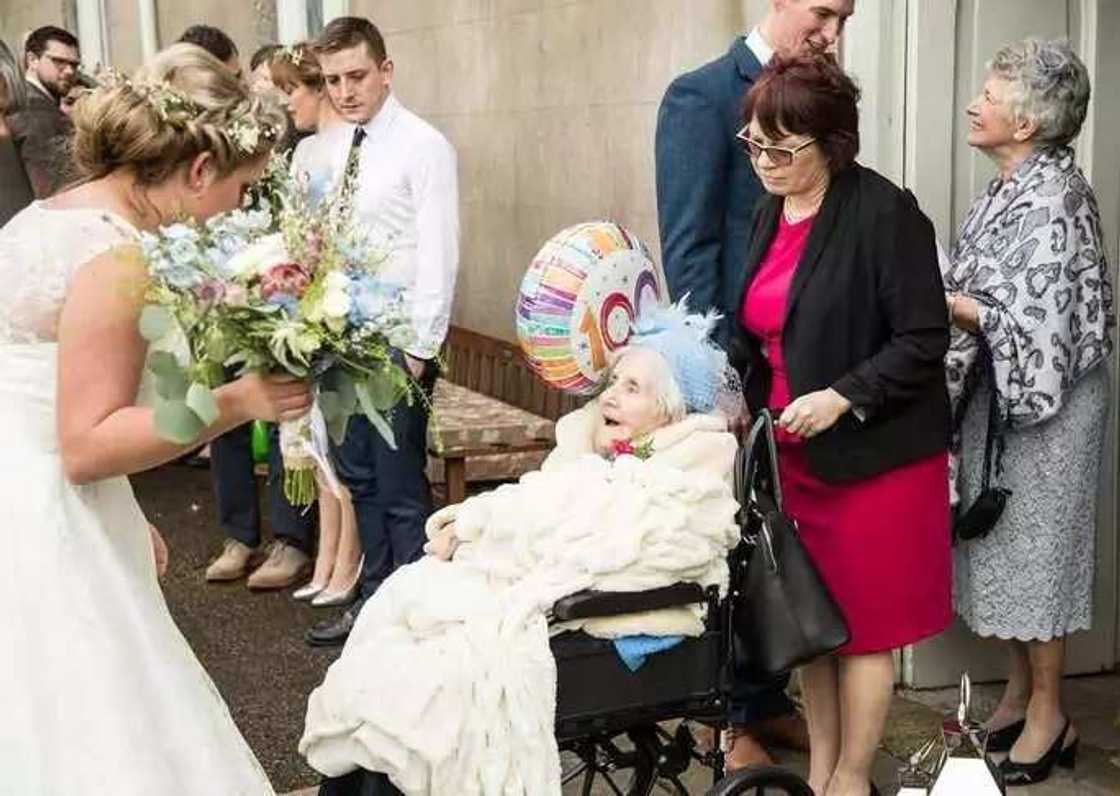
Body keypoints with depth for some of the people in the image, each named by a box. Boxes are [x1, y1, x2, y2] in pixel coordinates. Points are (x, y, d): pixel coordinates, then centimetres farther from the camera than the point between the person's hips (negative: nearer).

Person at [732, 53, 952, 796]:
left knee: (864, 621, 5)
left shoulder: (885, 214, -15)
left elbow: (924, 340, -16)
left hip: (873, 454, -7)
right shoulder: (771, 213, 7)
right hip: (795, 452, 7)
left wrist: (842, 397, -24)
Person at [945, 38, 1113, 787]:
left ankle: (1050, 715, 15)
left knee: (1036, 541, 1)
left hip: (1046, 395, -9)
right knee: (1005, 539, 15)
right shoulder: (1007, 191, 8)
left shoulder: (1055, 199, -20)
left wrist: (945, 303, -18)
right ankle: (1021, 688, 29)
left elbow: (1041, 320, -24)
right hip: (1000, 390, 9)